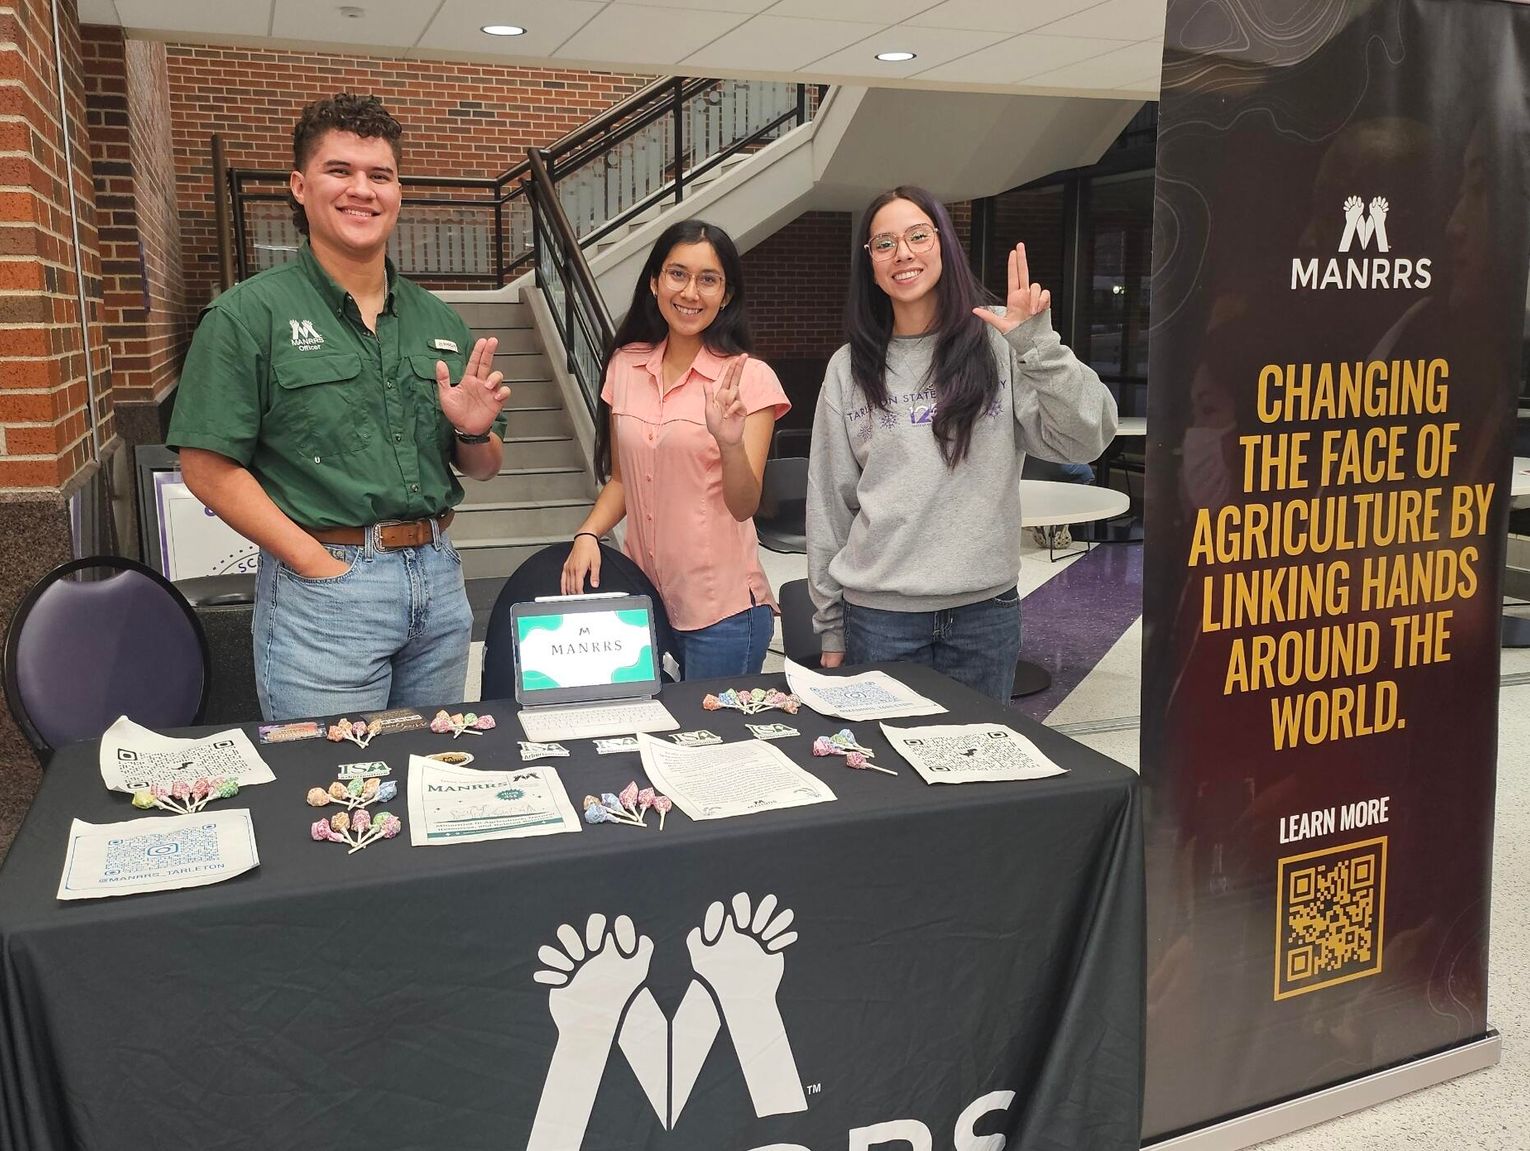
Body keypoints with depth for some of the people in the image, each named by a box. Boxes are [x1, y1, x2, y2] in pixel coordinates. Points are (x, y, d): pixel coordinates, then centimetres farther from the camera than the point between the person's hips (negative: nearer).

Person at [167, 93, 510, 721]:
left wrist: (474, 432, -7)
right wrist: (318, 564, -16)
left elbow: (483, 468, 15)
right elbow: (209, 468, -11)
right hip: (322, 591, -5)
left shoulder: (438, 321, 10)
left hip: (438, 578, 5)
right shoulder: (248, 314, -5)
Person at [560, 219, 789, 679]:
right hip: (642, 600, 4)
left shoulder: (749, 378, -8)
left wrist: (730, 443, -30)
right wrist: (587, 534, -2)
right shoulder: (625, 366, 5)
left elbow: (745, 506, -11)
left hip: (722, 607, -4)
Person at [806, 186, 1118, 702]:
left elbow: (1086, 439, -10)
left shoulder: (999, 344, -1)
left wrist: (1039, 346, -23)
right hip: (878, 615, 1)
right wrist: (830, 628, 6)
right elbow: (828, 504, 6)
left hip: (986, 609, 0)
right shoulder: (849, 368, 4)